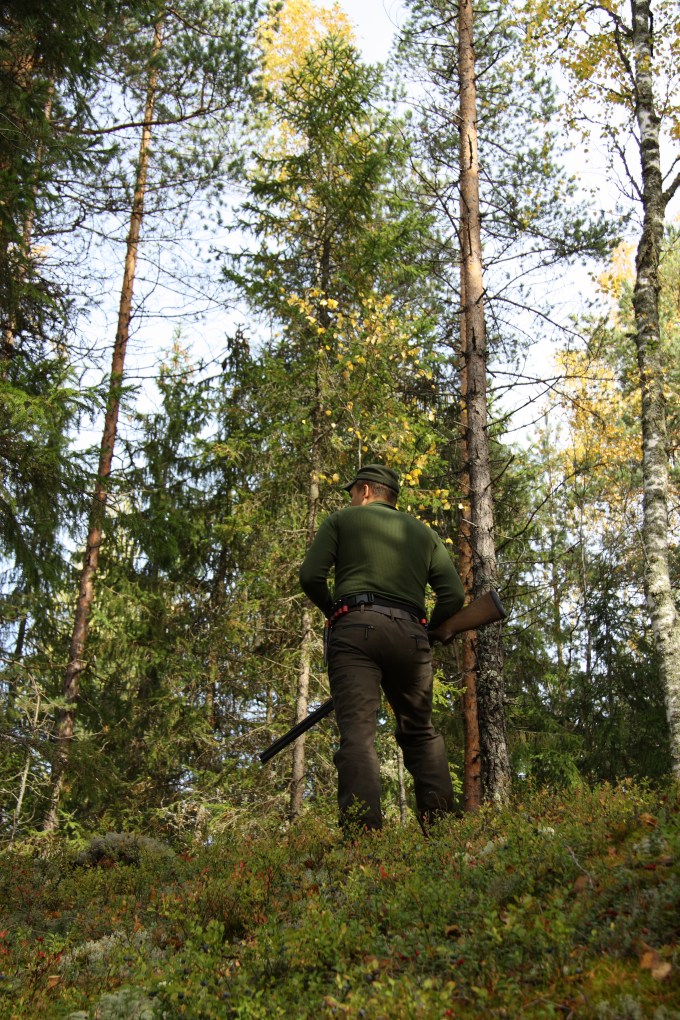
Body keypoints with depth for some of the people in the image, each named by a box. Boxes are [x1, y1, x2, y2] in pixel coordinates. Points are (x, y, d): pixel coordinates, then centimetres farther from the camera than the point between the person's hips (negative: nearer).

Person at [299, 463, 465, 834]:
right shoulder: (424, 533, 26)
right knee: (421, 732, 17)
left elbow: (310, 576, 4)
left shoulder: (343, 519, 17)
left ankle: (362, 833, -29)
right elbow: (453, 596, 13)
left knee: (357, 731, -13)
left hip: (356, 627, -3)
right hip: (410, 634, 4)